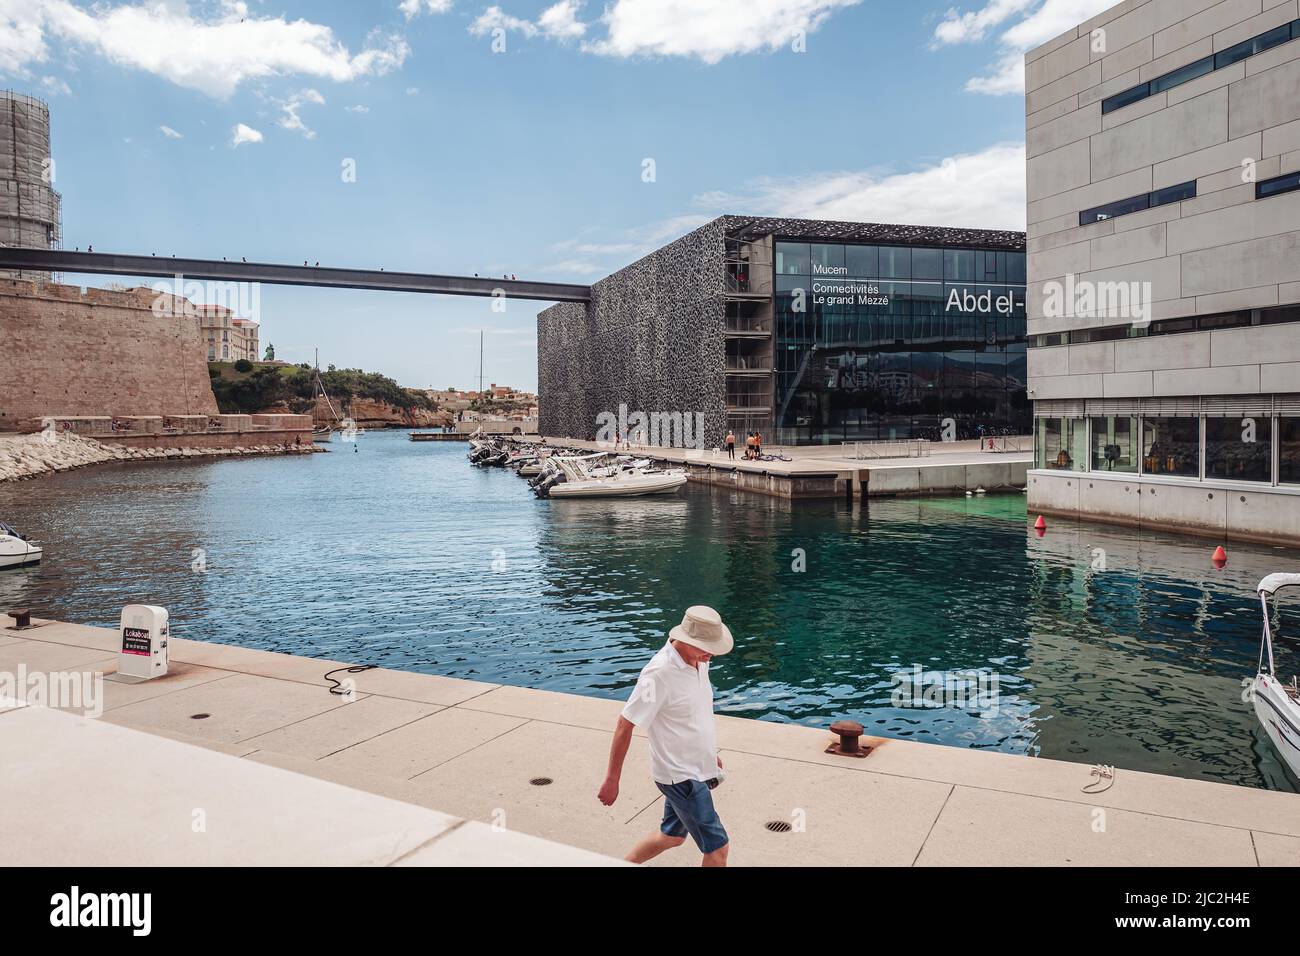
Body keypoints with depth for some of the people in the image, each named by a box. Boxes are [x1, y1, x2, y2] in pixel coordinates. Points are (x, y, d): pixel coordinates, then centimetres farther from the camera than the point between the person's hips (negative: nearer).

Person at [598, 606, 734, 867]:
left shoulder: (698, 661, 0)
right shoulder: (660, 673, -25)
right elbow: (625, 724, -20)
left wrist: (710, 754, 24)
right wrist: (612, 780, -16)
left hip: (696, 769, 8)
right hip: (680, 776, -8)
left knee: (672, 837, 23)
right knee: (717, 847, -2)